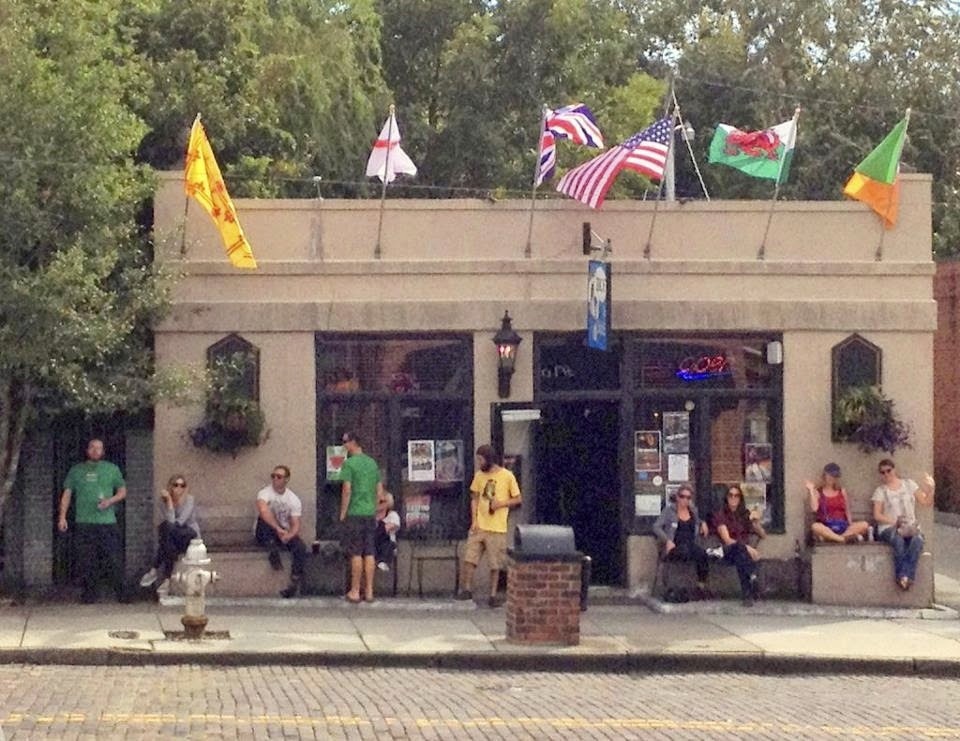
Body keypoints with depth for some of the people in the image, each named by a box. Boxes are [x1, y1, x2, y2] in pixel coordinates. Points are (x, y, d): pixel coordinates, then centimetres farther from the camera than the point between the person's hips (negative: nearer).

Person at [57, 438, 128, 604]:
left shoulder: (112, 469, 13)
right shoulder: (76, 470, 13)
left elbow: (122, 491, 13)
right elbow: (67, 494, 11)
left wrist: (110, 500, -7)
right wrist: (62, 517, 1)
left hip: (108, 521, 0)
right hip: (84, 522, 0)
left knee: (114, 559, -5)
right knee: (87, 561, -1)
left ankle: (120, 593, 1)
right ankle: (88, 594, 5)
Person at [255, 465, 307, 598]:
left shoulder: (294, 499, 1)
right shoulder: (265, 493, -11)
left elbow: (295, 525, -6)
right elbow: (263, 510, -33)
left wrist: (288, 535, -29)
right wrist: (278, 529, -41)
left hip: (284, 533, 2)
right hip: (265, 535, -2)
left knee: (300, 548, -26)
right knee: (265, 519, -34)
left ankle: (295, 582, -26)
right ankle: (273, 552, -31)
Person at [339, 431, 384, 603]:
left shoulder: (349, 463, -8)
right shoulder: (373, 463, 11)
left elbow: (347, 490, -13)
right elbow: (380, 491, 13)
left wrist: (342, 513, -6)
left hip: (355, 513, -5)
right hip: (370, 513, 6)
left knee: (356, 554, -3)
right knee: (369, 554, 7)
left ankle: (355, 592, -1)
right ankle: (369, 591, 8)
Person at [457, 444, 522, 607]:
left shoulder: (507, 476, -5)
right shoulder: (479, 476, 7)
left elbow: (518, 499, 0)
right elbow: (474, 499, 10)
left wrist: (501, 503, -16)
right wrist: (474, 520, -2)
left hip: (497, 528, -4)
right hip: (479, 526, 4)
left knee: (495, 565, 2)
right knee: (469, 559, -3)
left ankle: (493, 595, 10)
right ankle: (467, 589, 7)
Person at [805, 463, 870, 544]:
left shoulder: (842, 491, 16)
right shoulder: (818, 492, 7)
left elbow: (847, 511, 16)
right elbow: (814, 508, -10)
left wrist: (851, 525, -1)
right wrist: (811, 490, -7)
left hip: (842, 527, 3)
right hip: (826, 528, -3)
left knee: (864, 525, -23)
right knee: (815, 527, -38)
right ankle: (844, 539, -41)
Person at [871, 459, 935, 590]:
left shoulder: (909, 484, 17)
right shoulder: (880, 491, 11)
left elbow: (926, 503, 14)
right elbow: (877, 515, 1)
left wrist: (930, 490, -5)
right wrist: (894, 522, -16)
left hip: (911, 527, 2)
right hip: (889, 528, -2)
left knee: (917, 540, -35)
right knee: (898, 540, -38)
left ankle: (907, 576, -40)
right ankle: (902, 576, -38)